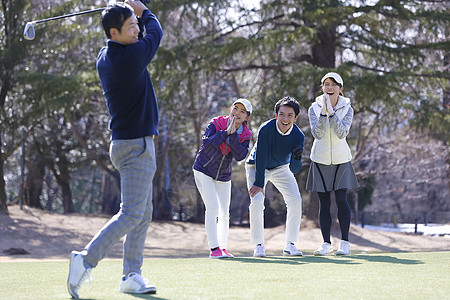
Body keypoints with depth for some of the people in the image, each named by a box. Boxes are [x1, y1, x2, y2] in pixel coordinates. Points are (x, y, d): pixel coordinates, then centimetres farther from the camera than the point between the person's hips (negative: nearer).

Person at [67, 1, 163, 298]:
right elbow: (156, 30, 1)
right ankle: (86, 259, -15)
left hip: (124, 142, 10)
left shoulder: (105, 58, 6)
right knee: (131, 214, -11)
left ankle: (132, 275, 13)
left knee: (144, 214, 13)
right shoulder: (132, 56, -19)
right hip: (137, 145, -10)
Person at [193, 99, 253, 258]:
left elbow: (240, 156, -21)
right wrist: (226, 132, -33)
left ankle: (223, 248, 18)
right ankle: (214, 248, -13)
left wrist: (233, 135, -28)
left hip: (224, 176, 4)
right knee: (213, 208, -15)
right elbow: (207, 142, -29)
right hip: (204, 171, -4)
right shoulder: (216, 123, -14)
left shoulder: (245, 135, -6)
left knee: (224, 214, 6)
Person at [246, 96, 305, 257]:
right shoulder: (266, 129, -32)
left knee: (295, 201, -10)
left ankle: (290, 245, 1)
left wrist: (296, 157, -45)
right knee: (256, 202, -20)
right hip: (257, 166, -3)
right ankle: (259, 245, -8)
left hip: (281, 168, 3)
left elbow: (294, 169, -24)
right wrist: (259, 184, -31)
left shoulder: (298, 136, -23)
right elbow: (260, 158, -29)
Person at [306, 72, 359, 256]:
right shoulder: (314, 108, -2)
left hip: (341, 159, -1)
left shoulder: (347, 108, -3)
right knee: (324, 203, 2)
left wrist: (332, 112, -25)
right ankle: (326, 244, 7)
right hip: (320, 160, 1)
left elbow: (342, 133, -17)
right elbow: (317, 134, -15)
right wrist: (323, 112, -25)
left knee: (341, 200, -9)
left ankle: (344, 242, -4)